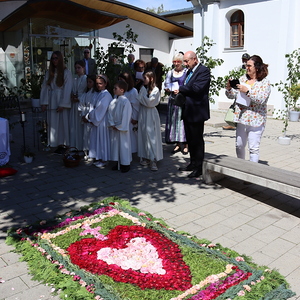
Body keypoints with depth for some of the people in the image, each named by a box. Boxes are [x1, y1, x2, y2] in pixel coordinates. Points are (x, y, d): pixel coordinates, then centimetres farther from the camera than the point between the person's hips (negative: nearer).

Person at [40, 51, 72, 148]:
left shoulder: (66, 72, -3)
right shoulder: (49, 72, 10)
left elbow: (67, 89, -8)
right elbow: (44, 88, 8)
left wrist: (62, 104, -13)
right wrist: (44, 103, 0)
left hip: (62, 102, -4)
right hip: (51, 103, 4)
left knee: (63, 123, -2)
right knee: (52, 124, 5)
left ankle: (64, 144, 6)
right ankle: (54, 143, 12)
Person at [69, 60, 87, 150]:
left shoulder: (85, 79, -7)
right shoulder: (75, 79, 14)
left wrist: (78, 99, -11)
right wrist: (72, 96, -2)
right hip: (74, 104, 7)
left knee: (81, 125, -4)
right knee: (74, 125, 8)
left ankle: (82, 147, 5)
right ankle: (75, 145, 17)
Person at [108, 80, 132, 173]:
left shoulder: (125, 101, -15)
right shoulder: (113, 101, 5)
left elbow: (126, 116, -16)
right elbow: (110, 113, 7)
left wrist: (119, 126, -13)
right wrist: (112, 124, -4)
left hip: (122, 128, -7)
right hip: (114, 128, 7)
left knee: (123, 145, 1)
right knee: (115, 144, 14)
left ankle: (126, 164, 13)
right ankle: (118, 163, 26)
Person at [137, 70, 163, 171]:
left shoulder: (155, 90, -9)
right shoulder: (143, 88, 10)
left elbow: (149, 102, -17)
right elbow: (139, 101, 12)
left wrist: (143, 93, -10)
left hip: (151, 114, -6)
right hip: (142, 113, 7)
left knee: (151, 136, -8)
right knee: (143, 135, 8)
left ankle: (153, 160, -6)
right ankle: (146, 157, 18)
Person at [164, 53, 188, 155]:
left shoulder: (187, 72, 1)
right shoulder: (170, 73, 12)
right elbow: (166, 86, 12)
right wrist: (169, 89, -10)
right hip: (173, 100, 4)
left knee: (184, 120, -4)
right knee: (174, 121, 4)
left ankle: (185, 144, 3)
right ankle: (177, 144, 13)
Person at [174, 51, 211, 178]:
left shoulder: (204, 71, -11)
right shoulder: (189, 71, 17)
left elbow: (196, 88, -23)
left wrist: (180, 89, -13)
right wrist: (179, 91, 0)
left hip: (197, 111, -9)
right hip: (188, 111, 9)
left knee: (197, 140, -2)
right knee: (190, 139, 16)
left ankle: (198, 168, 8)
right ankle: (193, 163, 28)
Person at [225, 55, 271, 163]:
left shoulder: (265, 82, -5)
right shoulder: (243, 79, 9)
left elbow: (261, 99, -19)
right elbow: (232, 95, 9)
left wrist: (247, 91, -26)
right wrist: (229, 89, -12)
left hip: (255, 120, -5)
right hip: (241, 118, 5)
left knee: (253, 148, -5)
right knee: (239, 146, 14)